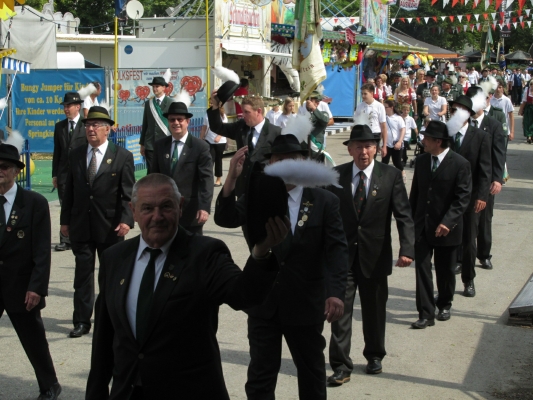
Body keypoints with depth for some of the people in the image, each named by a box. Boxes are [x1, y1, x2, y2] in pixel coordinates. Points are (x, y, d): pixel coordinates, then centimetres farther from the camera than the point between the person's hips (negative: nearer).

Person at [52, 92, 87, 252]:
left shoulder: (87, 125, -2)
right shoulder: (59, 126, 11)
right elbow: (57, 152, 11)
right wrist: (55, 174, 7)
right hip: (64, 173, 3)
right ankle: (66, 240, 6)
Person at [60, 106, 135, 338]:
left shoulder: (122, 157, -3)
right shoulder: (75, 155, 8)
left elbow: (128, 194, -6)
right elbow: (69, 190, 10)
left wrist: (126, 220, -17)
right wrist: (65, 220, 7)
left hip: (110, 227, -3)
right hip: (81, 226, 3)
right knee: (83, 273, 4)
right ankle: (82, 321, 10)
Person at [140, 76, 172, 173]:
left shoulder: (170, 103, -3)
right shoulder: (148, 103, 9)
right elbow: (145, 124, 11)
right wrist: (142, 143, 10)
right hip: (150, 144, 3)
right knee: (151, 172, 3)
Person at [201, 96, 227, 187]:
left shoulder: (222, 115, -2)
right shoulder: (207, 115, 5)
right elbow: (204, 129, 9)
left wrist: (219, 137, -26)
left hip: (220, 142, -2)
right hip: (209, 141, 2)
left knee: (218, 160, 7)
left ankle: (219, 179, 17)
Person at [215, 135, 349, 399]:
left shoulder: (325, 201, -5)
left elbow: (337, 249, -11)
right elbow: (225, 219, -16)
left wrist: (336, 292, -26)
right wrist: (232, 177, -31)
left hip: (306, 305, 0)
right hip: (263, 303, 1)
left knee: (312, 372, 17)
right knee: (260, 376, 7)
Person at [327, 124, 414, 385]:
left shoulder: (391, 176, -4)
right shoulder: (336, 176, -1)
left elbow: (403, 216, -8)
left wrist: (407, 250, -19)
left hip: (375, 255, 0)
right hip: (342, 254, 0)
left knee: (374, 310, 14)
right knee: (340, 310, -1)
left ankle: (374, 356, 34)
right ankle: (341, 366, 6)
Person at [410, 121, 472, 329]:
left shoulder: (460, 164, -12)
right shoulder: (421, 161, 4)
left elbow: (463, 198, -15)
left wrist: (447, 222, -24)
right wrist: (411, 219, 9)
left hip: (446, 228, -3)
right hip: (422, 226, 3)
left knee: (445, 270, 13)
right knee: (422, 269, -4)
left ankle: (444, 304, 35)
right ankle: (426, 314, -1)